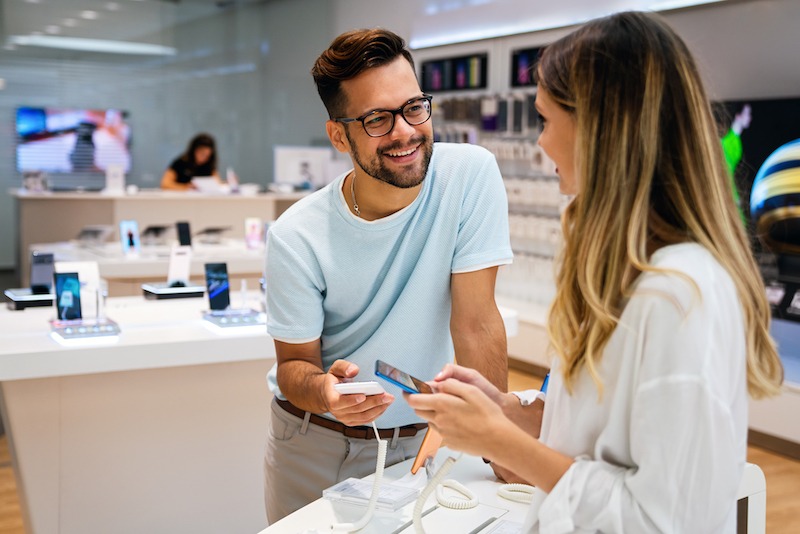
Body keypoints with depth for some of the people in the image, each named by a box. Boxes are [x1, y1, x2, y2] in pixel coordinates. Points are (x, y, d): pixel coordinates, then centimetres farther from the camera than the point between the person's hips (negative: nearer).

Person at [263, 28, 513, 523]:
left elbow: (475, 322, -17)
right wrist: (322, 389, -32)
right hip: (315, 447, 0)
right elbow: (294, 363, -9)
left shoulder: (471, 173, -19)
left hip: (422, 439, 0)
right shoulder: (297, 237, -18)